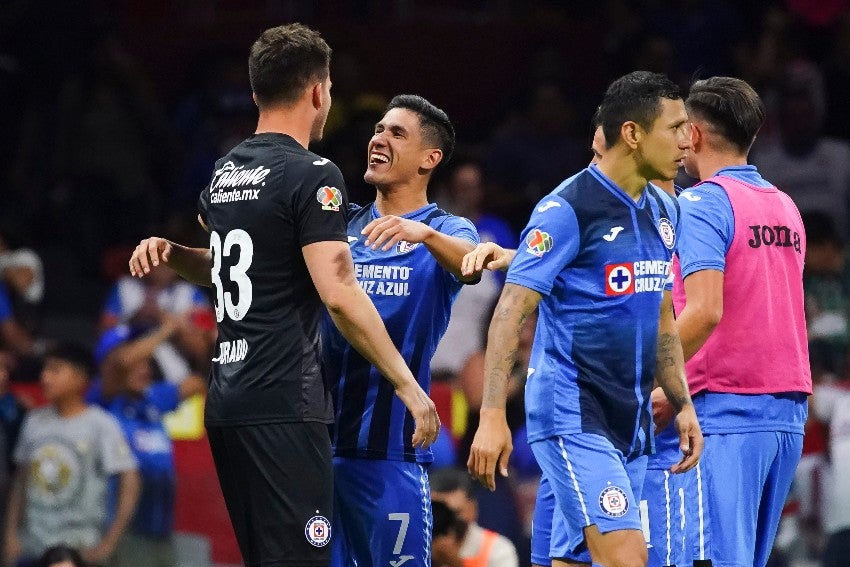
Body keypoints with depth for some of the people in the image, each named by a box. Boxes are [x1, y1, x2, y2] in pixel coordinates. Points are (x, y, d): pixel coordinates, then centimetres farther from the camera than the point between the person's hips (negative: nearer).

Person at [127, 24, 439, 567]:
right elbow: (339, 294, -17)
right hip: (285, 406, -9)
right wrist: (407, 384, -13)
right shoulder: (313, 175, -10)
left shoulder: (224, 174, 15)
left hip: (227, 399, 9)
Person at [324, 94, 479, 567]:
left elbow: (471, 265, -21)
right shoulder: (341, 225, 14)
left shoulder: (446, 230, 2)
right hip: (318, 437, 4)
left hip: (390, 445, -4)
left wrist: (424, 233, -42)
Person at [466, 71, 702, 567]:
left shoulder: (663, 210, 13)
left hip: (631, 422, 8)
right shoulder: (568, 209, -11)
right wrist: (492, 415, -21)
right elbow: (511, 311, -14)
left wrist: (683, 404, 15)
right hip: (572, 415, -8)